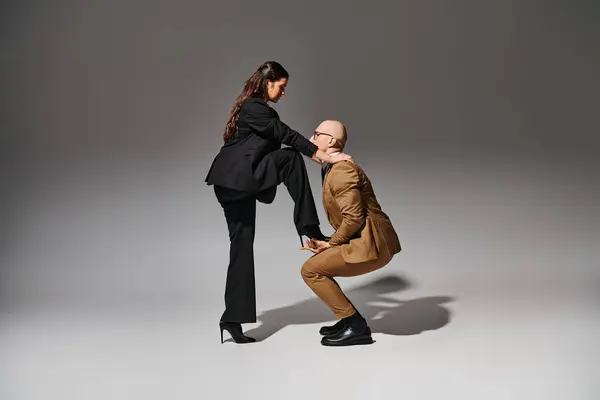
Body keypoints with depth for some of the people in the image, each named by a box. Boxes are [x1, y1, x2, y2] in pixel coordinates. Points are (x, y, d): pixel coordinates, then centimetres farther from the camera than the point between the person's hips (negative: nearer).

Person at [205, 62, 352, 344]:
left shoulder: (257, 108, 21)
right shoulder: (254, 107, -9)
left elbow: (279, 139, 19)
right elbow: (286, 135, -14)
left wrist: (318, 154, 13)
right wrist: (322, 156, -14)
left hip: (238, 183, 10)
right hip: (237, 180, -10)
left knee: (242, 247, 5)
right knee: (291, 159, -17)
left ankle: (233, 319, 7)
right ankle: (309, 229, -12)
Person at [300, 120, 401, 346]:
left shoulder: (341, 169, -14)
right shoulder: (334, 169, 17)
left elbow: (354, 217, -21)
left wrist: (332, 243, -9)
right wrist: (330, 243, 6)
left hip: (371, 244, -10)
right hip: (367, 241, 10)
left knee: (310, 270, -8)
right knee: (317, 263, 17)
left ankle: (356, 326, -5)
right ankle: (350, 320, 18)